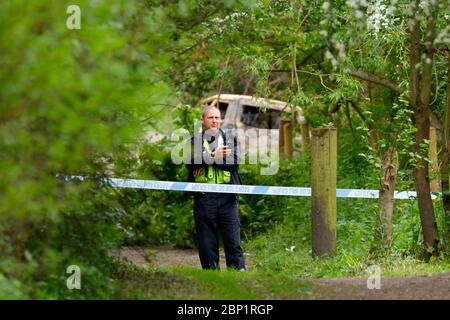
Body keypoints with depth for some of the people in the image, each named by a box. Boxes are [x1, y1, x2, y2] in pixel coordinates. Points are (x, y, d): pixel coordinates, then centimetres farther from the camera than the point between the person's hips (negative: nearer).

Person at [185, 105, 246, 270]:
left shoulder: (231, 139, 15)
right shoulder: (195, 141, 13)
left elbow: (235, 160, -4)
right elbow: (191, 162, -6)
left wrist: (206, 158, -6)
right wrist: (214, 155, -12)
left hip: (227, 196, 0)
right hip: (204, 196, 0)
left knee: (233, 239, -4)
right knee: (206, 241, 2)